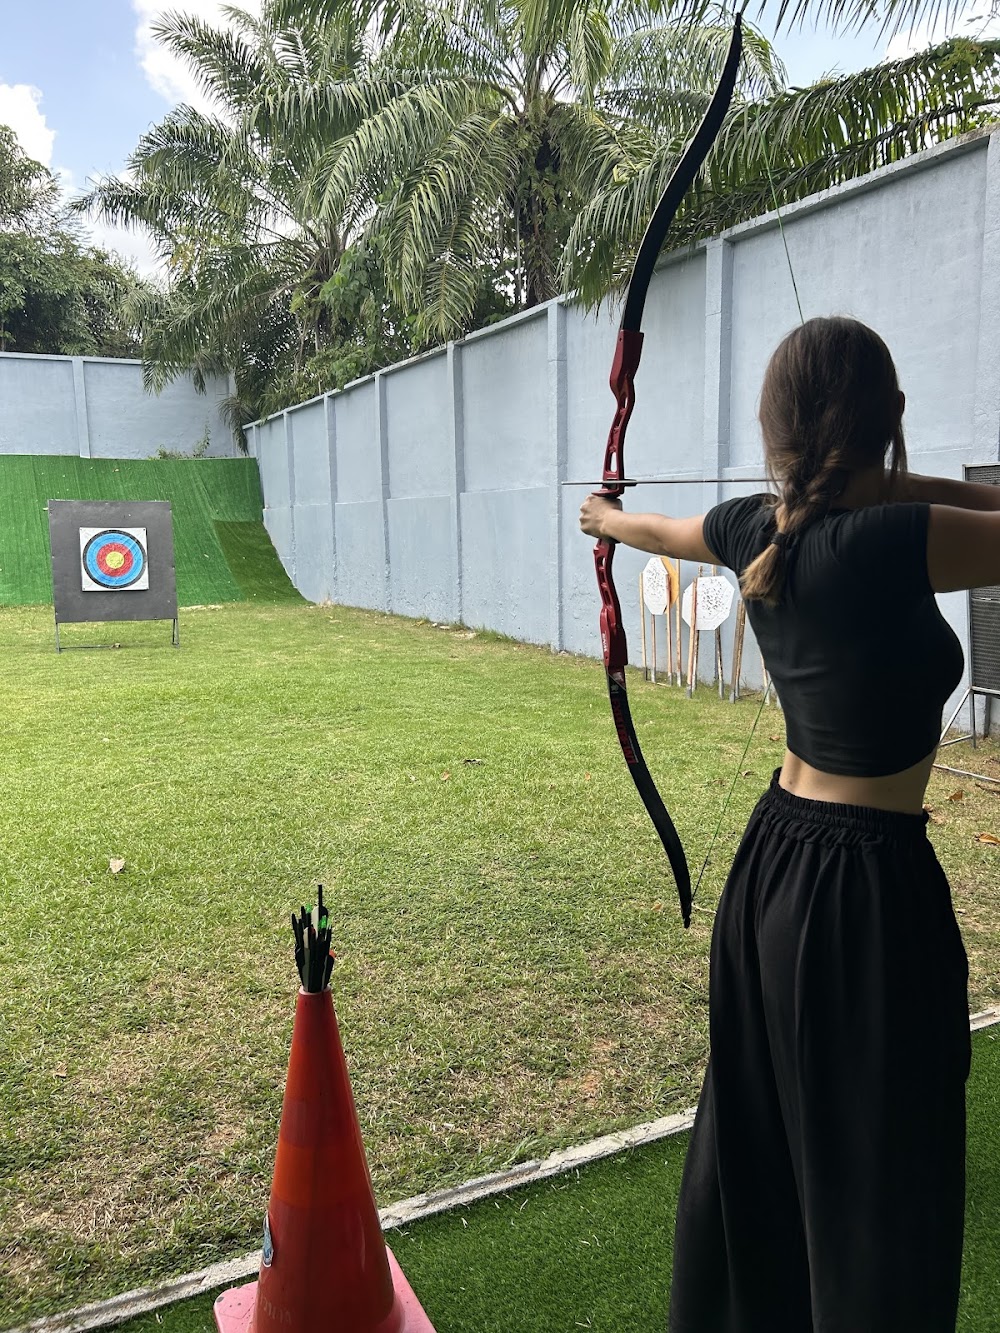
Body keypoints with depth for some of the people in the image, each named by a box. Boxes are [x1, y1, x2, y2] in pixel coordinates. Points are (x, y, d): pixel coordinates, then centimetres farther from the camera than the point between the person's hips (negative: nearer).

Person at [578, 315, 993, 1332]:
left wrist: (605, 516, 41)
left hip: (775, 860, 8)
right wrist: (902, 487, -8)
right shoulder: (889, 543, -23)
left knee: (757, 1129, 26)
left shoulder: (755, 530, -1)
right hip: (869, 887, -8)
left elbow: (660, 532, 20)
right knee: (880, 1187, 10)